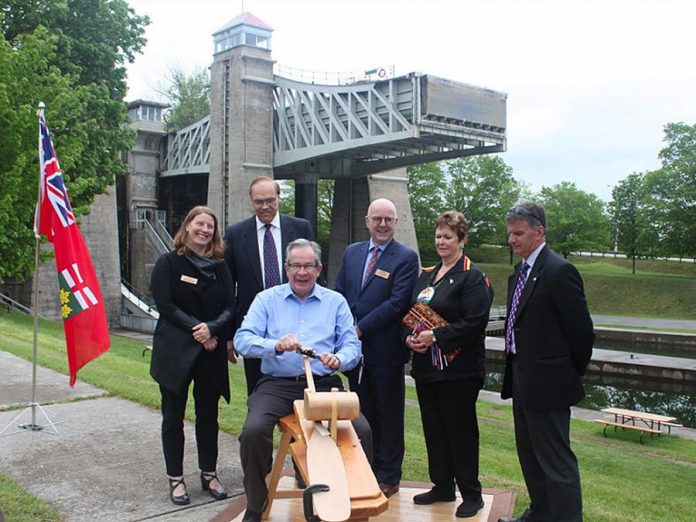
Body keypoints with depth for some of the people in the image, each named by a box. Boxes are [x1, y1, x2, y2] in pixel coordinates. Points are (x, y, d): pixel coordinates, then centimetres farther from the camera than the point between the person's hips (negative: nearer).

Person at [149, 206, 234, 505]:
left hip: (211, 352, 3)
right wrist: (196, 329, -16)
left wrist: (212, 328, -16)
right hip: (175, 351, -3)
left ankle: (209, 473, 22)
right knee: (173, 415, 6)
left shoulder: (219, 267, 8)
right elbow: (165, 304, -9)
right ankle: (176, 478, 17)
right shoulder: (168, 263, -1)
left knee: (208, 414, 9)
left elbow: (229, 307, 3)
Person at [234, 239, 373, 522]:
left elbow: (352, 345, 6)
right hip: (277, 384, 0)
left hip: (323, 383, 1)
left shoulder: (336, 301, 14)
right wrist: (276, 346, -21)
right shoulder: (267, 299, 11)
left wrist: (339, 359, -18)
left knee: (362, 430, -22)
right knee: (253, 431, -27)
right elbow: (242, 339, -2)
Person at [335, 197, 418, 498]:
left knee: (389, 415, 8)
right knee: (362, 413, 15)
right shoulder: (352, 252, 10)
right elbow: (339, 293, 12)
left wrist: (361, 329, -16)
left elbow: (397, 303, -16)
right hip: (355, 348, 5)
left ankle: (388, 478, 21)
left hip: (386, 350, -5)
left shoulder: (406, 257, -8)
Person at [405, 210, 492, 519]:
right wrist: (409, 337, -3)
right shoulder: (426, 276, 14)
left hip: (458, 369, -7)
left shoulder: (472, 277, -10)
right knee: (434, 429, 14)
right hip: (426, 366, 7)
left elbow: (474, 323, -18)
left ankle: (471, 495, 16)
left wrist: (435, 337, -20)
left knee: (461, 430, 2)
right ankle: (443, 486, 29)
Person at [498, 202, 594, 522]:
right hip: (523, 381, 10)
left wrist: (572, 373, -4)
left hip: (548, 382, -10)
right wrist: (515, 371, 12)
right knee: (530, 456, 21)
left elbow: (581, 331, -16)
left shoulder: (559, 271, -17)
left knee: (556, 461, -1)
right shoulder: (519, 272, 11)